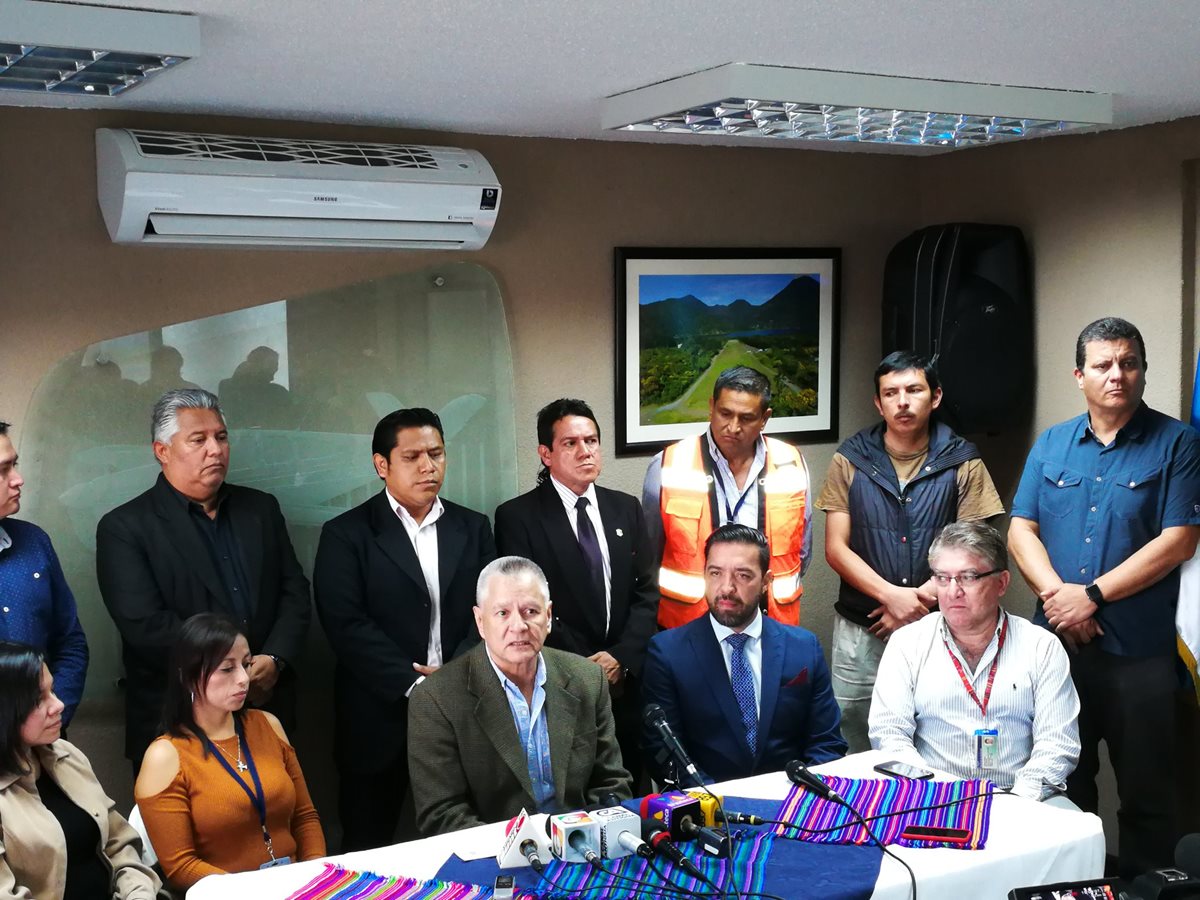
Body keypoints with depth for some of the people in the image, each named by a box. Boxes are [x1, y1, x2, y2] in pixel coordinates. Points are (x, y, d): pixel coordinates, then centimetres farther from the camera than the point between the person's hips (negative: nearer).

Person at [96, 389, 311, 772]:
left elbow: (294, 592, 7)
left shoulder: (261, 508, 10)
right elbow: (145, 623, -15)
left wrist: (273, 661, -11)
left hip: (266, 710, 4)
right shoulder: (124, 527, -6)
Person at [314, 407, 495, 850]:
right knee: (368, 847, 7)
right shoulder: (346, 534, -1)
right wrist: (413, 684, -17)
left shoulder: (472, 528, 11)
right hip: (381, 719, -3)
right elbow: (347, 624, -10)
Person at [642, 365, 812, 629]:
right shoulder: (669, 467, -8)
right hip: (687, 628, -2)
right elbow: (649, 554, 2)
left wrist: (781, 599, 7)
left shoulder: (790, 465, -1)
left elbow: (800, 550, 10)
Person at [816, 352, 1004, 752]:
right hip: (860, 630, 1)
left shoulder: (962, 463, 1)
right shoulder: (852, 460, 3)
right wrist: (893, 595, -14)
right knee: (853, 752, 7)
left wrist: (921, 598, -13)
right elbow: (836, 548, -1)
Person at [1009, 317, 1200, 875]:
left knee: (1146, 792, 7)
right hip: (1056, 642, 4)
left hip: (1140, 649, -3)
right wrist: (1055, 591, -14)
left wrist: (1092, 594, -15)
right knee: (1062, 782, 16)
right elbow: (1021, 530, 4)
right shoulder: (1051, 445, 8)